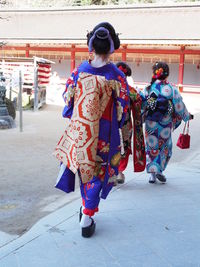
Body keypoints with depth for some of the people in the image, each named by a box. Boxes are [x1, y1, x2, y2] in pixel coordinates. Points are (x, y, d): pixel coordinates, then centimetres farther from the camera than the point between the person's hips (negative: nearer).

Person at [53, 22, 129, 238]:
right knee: (97, 172, 8)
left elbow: (67, 96, 3)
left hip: (79, 129, 3)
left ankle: (86, 207, 35)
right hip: (103, 133, -2)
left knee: (84, 168, 20)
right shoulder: (116, 75, -10)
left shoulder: (80, 70, -3)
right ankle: (87, 219, 11)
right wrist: (115, 123, 11)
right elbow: (122, 106, -7)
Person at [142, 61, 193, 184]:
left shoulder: (148, 89, -6)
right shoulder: (172, 90, -9)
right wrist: (188, 116, 14)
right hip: (165, 126, -1)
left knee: (152, 148, 14)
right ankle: (159, 170, 14)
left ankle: (153, 174, 15)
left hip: (151, 125, 1)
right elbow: (180, 108, -4)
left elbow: (142, 106, -3)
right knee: (165, 148, 19)